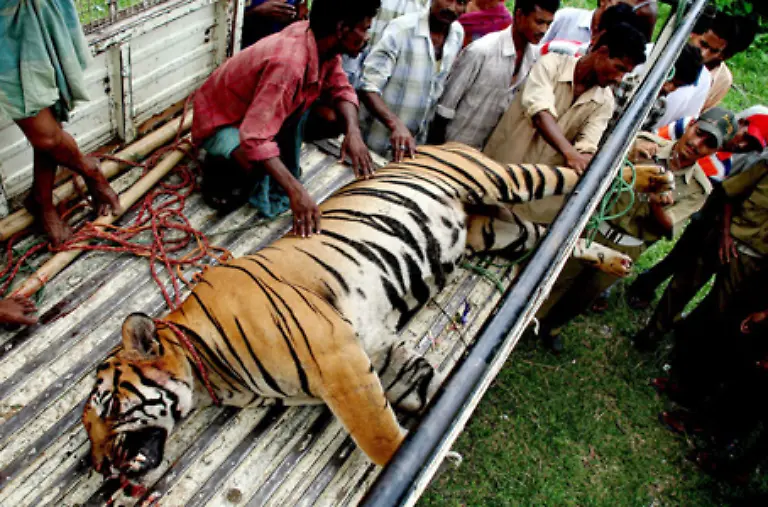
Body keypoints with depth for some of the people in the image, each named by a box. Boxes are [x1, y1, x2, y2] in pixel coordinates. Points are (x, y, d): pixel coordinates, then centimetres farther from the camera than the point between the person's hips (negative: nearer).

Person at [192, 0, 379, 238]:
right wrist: (296, 191, -48)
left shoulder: (323, 42, -15)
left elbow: (340, 88, -4)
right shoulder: (289, 63, -38)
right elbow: (255, 139, -43)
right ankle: (221, 165, -4)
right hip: (220, 120, -7)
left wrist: (353, 131, -23)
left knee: (335, 119, -8)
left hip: (260, 111, 7)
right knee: (257, 167, -36)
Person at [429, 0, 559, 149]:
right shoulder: (481, 50, -21)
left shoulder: (534, 57, -4)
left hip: (489, 146, 5)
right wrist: (436, 147, -12)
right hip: (454, 143, -5)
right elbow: (447, 102, -16)